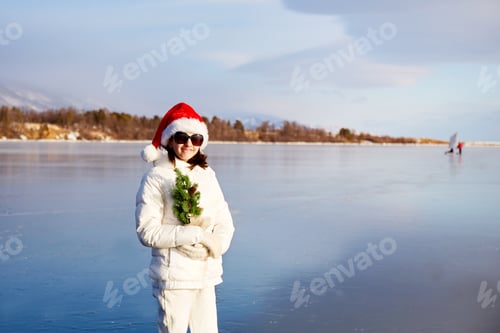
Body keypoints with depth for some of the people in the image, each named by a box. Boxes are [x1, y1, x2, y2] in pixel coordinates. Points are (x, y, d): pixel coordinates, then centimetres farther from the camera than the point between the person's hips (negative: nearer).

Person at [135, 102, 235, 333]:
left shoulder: (207, 175, 10)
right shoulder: (156, 178, -6)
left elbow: (225, 222, 10)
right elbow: (147, 232, -13)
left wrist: (216, 245, -11)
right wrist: (196, 235, -16)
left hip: (207, 273, 5)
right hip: (174, 274, -5)